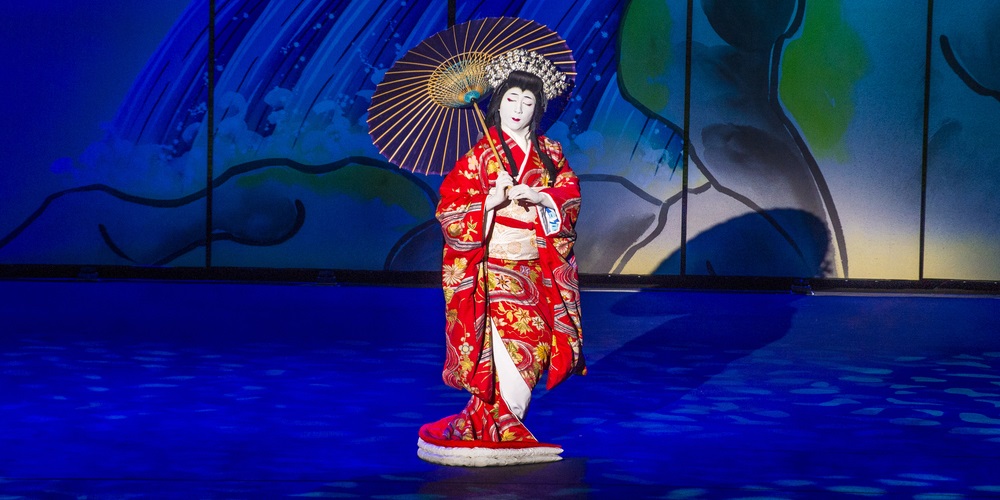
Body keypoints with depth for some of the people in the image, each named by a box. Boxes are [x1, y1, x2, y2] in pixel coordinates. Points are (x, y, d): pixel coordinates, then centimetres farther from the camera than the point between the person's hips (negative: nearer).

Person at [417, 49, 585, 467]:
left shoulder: (549, 153, 11)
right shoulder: (480, 154, -2)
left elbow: (570, 195, 3)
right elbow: (450, 206, -7)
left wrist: (540, 197, -15)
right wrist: (492, 201, -21)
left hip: (538, 267, 5)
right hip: (494, 264, -5)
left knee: (534, 342, -1)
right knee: (511, 342, -12)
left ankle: (482, 422, 11)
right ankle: (502, 426, 3)